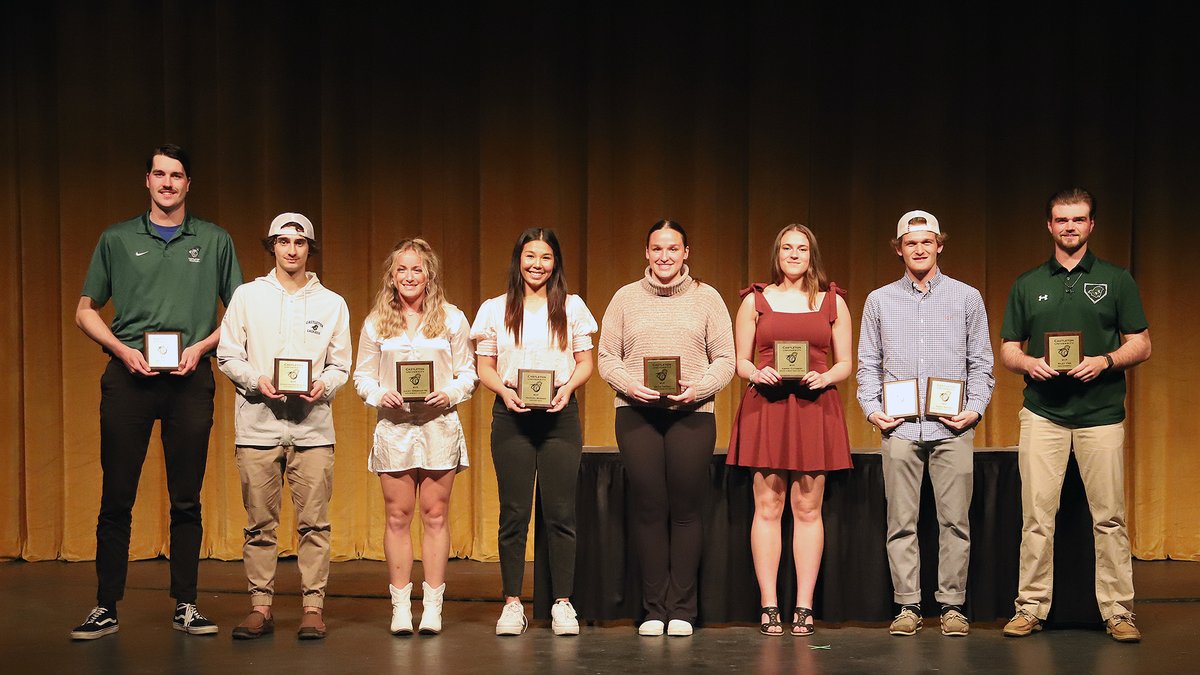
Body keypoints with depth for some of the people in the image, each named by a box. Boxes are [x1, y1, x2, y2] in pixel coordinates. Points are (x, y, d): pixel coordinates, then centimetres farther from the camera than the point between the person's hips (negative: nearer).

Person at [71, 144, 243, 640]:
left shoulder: (214, 241, 9)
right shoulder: (116, 240, 9)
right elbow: (86, 311, 11)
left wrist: (200, 346, -5)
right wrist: (122, 349, -5)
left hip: (190, 378, 0)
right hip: (128, 376, 0)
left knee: (186, 499, 3)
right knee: (116, 497, 0)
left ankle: (185, 605, 11)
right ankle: (106, 607, 7)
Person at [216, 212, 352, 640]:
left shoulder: (331, 303, 11)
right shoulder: (247, 296, 9)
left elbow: (340, 365, 10)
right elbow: (227, 356, 6)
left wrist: (323, 386, -11)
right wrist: (256, 381, -11)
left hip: (313, 426, 0)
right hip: (258, 424, 0)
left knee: (314, 522, -2)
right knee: (260, 524, 3)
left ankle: (313, 606, 4)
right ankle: (260, 607, 10)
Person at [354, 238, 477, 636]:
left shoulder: (451, 319, 5)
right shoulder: (376, 323, 8)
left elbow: (468, 373, 6)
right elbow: (362, 376, 8)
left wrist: (449, 394, -13)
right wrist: (381, 395, -11)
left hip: (440, 425, -1)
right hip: (394, 425, 1)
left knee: (435, 515, 2)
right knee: (398, 517, 2)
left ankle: (432, 605, 8)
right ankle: (400, 606, 8)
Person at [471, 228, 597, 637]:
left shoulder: (572, 307, 9)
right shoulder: (495, 309, 8)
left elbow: (585, 362, 9)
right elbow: (484, 367, 7)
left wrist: (567, 388, -10)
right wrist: (505, 391, -12)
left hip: (560, 415, 0)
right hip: (512, 416, 0)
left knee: (560, 511, -1)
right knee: (514, 512, 1)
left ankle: (563, 603, 6)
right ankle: (512, 603, 8)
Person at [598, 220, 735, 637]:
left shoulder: (707, 298, 9)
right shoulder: (626, 297, 11)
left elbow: (725, 359, 5)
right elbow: (607, 357, 8)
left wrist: (699, 388, -12)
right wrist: (630, 385, -10)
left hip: (692, 414, -1)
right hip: (636, 414, 1)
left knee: (686, 510, -1)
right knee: (648, 508, 0)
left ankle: (682, 610, 7)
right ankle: (653, 609, 8)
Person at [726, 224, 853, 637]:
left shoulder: (833, 302, 11)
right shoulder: (755, 300, 10)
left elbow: (845, 364, 10)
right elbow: (740, 361, 9)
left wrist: (825, 377, -10)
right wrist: (756, 373, -12)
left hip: (815, 408, 1)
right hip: (765, 407, 0)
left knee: (808, 509, 0)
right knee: (768, 507, -2)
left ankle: (804, 607, 4)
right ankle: (768, 606, 1)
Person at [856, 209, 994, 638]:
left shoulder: (966, 297, 10)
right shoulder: (880, 301, 12)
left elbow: (981, 363, 10)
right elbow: (868, 364, 12)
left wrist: (976, 408, -3)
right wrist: (871, 408, -1)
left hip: (952, 427, -1)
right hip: (899, 427, 1)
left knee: (954, 521, -1)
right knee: (901, 522, 1)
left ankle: (952, 606, 7)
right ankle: (907, 606, 8)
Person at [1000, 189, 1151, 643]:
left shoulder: (1116, 280, 8)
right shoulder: (1027, 285, 12)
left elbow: (1141, 345, 5)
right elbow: (1008, 350, 13)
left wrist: (1105, 360, -13)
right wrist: (1030, 364, -9)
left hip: (1101, 413, -1)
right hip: (1043, 413, 1)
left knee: (1109, 518, 0)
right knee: (1037, 516, 0)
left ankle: (1118, 612, 6)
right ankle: (1031, 608, 7)